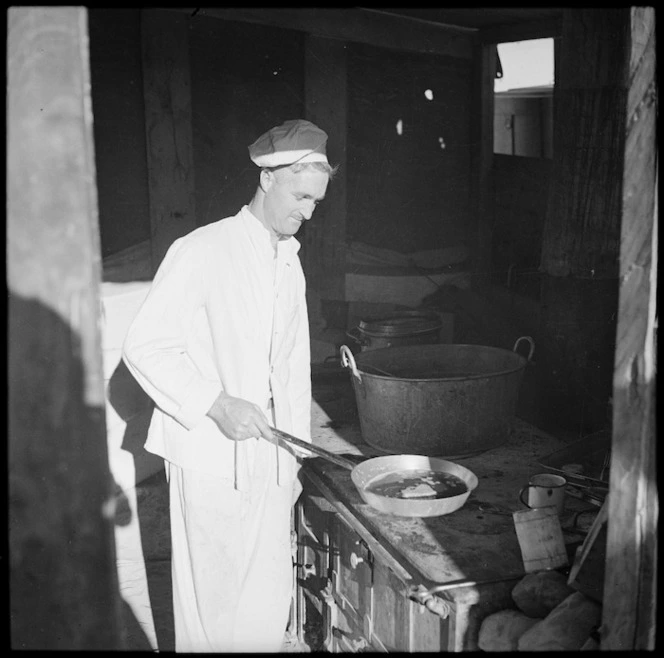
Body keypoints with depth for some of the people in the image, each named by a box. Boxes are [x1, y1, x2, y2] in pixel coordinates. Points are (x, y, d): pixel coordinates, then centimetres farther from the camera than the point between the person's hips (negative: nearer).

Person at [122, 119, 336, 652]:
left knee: (271, 599, 13)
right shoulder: (202, 250, -9)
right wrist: (216, 404, -22)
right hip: (211, 457, -6)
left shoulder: (290, 263, 13)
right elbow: (145, 347, -12)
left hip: (270, 459, 6)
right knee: (215, 600, 5)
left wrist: (295, 453, 15)